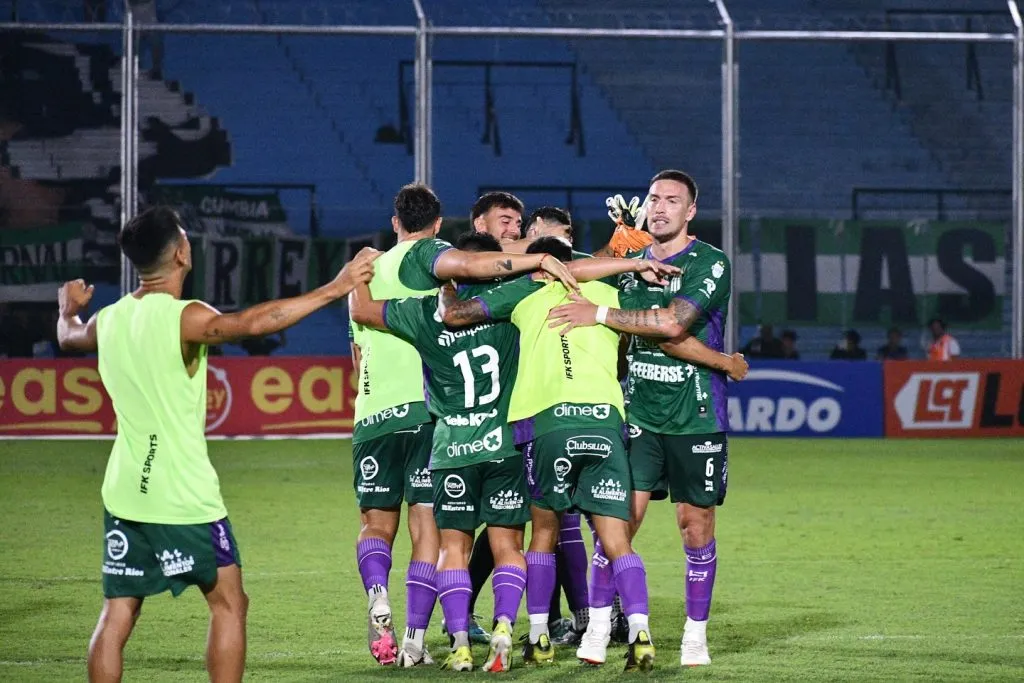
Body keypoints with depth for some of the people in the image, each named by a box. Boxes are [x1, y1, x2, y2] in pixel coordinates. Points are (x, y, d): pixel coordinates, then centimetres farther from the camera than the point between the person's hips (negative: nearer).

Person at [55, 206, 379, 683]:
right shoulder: (183, 318, -15)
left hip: (123, 495, 6)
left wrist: (68, 308, 53)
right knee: (229, 603, 5)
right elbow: (252, 323, -32)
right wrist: (334, 289, -30)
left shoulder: (109, 320, 7)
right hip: (184, 498, -6)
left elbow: (70, 338, 30)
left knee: (117, 615, 7)